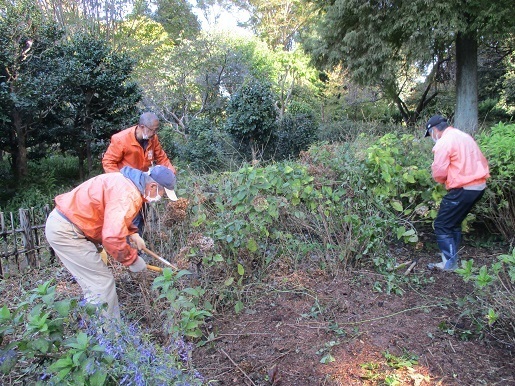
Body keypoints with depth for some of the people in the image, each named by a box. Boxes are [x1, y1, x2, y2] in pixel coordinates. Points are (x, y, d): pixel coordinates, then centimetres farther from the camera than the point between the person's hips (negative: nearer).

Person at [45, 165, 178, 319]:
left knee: (94, 283, 17)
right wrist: (132, 259, -17)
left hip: (62, 224, 10)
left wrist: (132, 234, 7)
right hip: (65, 231, -10)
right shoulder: (128, 194, -25)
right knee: (103, 284, -6)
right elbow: (112, 237, -33)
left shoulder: (128, 182, 7)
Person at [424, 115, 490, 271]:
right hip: (479, 186, 10)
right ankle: (451, 258, 26)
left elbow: (439, 172, -17)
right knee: (455, 223, 20)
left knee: (442, 225, 1)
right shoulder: (464, 136, 16)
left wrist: (442, 180, 4)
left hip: (463, 190, -9)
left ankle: (449, 263, 4)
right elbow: (482, 161, 18)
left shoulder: (444, 142, -14)